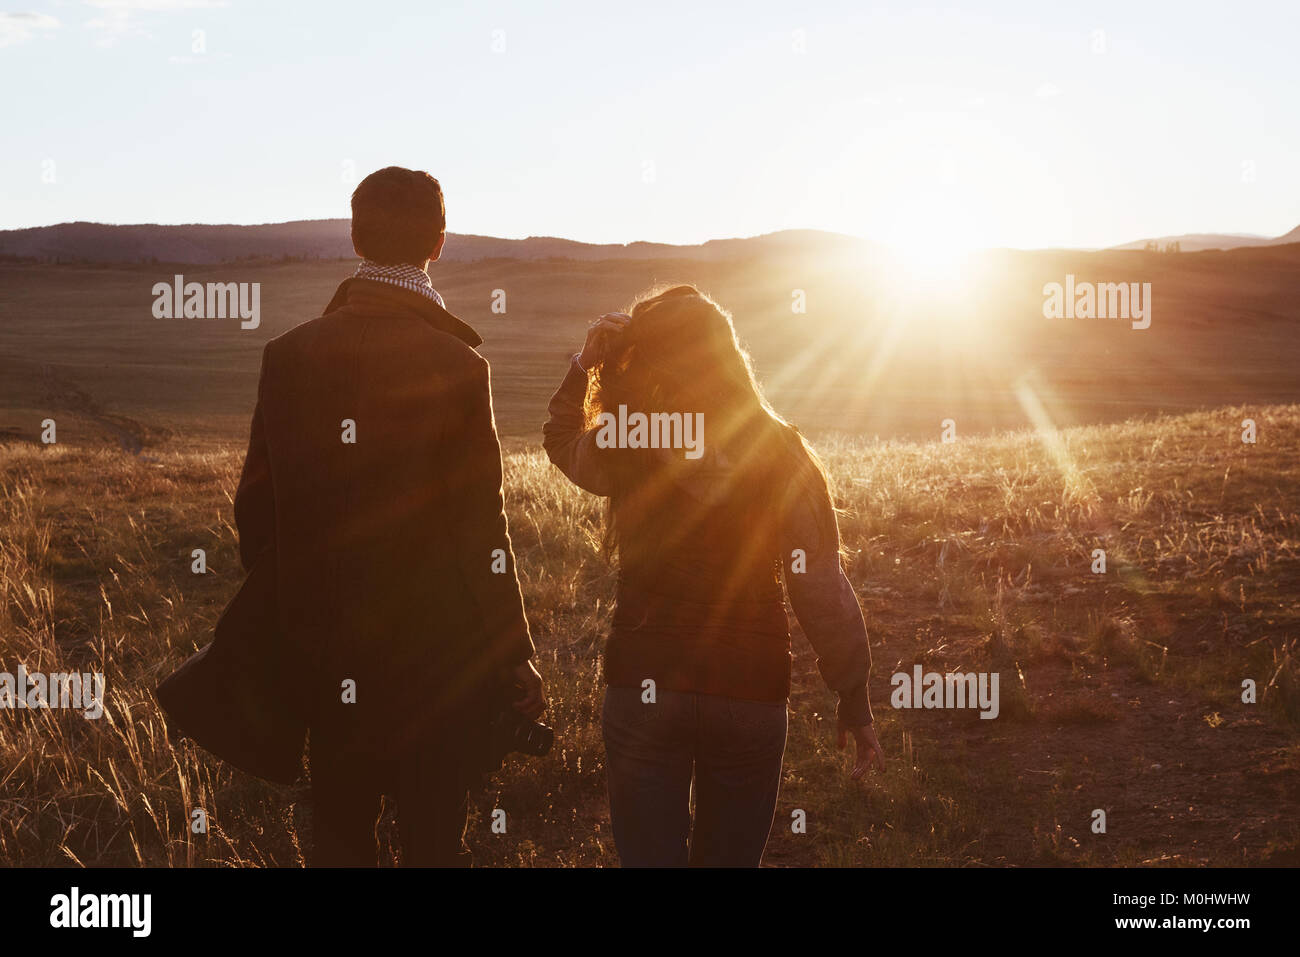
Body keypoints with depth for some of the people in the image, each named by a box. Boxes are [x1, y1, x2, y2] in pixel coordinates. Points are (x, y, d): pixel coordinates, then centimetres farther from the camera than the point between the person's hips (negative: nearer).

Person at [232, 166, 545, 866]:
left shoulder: (288, 355, -1)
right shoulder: (456, 366, -13)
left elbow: (255, 507, 5)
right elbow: (480, 530, -12)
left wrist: (278, 624, 18)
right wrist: (514, 656, -4)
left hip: (326, 659, 4)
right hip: (437, 654, -4)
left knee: (338, 840, 15)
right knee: (433, 842, 7)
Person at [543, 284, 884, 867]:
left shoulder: (625, 446, -8)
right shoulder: (781, 453, -8)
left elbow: (561, 439, 17)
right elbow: (820, 585, -8)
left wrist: (584, 366, 10)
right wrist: (854, 698, 0)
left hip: (643, 683, -1)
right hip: (751, 688, 1)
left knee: (649, 854, 8)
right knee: (731, 857, 18)